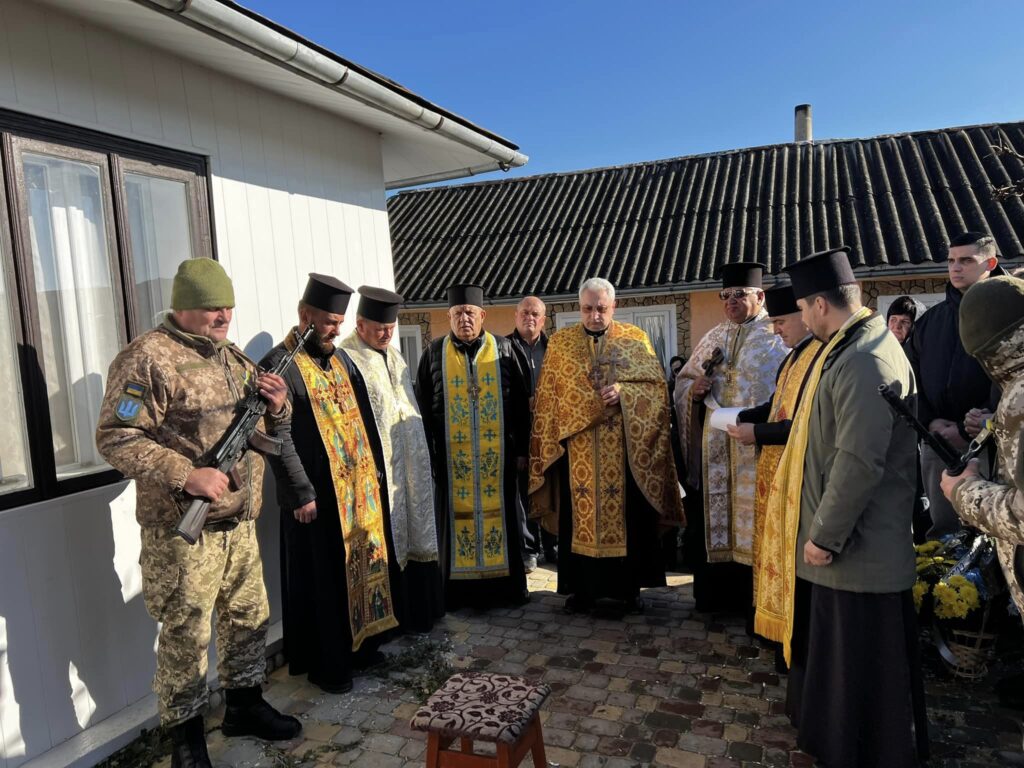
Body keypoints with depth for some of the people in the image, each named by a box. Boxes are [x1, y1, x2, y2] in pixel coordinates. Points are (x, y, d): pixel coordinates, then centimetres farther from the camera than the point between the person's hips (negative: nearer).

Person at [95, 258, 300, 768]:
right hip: (182, 530, -7)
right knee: (185, 635, 6)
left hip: (240, 523, 8)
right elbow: (115, 438, -17)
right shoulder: (148, 358, -13)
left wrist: (277, 407, -4)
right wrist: (186, 476, -24)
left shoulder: (234, 358, 12)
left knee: (249, 617, 19)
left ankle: (245, 705, 39)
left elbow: (266, 430, 20)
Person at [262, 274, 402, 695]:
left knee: (362, 567, 16)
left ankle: (359, 644, 33)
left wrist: (374, 471, 10)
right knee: (323, 580, 6)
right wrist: (301, 493, -18)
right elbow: (279, 437, -17)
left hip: (360, 488, 7)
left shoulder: (341, 359, 12)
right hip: (317, 495, -7)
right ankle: (325, 663, 21)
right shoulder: (280, 365, -12)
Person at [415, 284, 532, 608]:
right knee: (457, 517, 6)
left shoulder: (504, 350, 2)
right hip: (451, 455, 0)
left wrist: (522, 448, -1)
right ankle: (460, 589, 17)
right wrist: (428, 452, -1)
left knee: (499, 514, 7)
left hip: (497, 454, 0)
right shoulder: (434, 353, 3)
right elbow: (423, 407, 4)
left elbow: (521, 403, 3)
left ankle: (504, 584, 20)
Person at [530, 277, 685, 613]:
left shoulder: (636, 339, 5)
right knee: (579, 514, 5)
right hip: (577, 450, 0)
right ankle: (583, 587, 18)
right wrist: (550, 444, -4)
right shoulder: (560, 343, 6)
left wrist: (623, 392, -18)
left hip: (626, 449, 0)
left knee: (629, 513, 7)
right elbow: (547, 398, 5)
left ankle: (629, 585, 22)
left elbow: (656, 385, -1)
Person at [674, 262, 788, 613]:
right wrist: (694, 389, -5)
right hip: (714, 450, 5)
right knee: (713, 518, 10)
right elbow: (684, 381, 18)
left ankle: (755, 596, 17)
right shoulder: (713, 337, 16)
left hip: (756, 447, -5)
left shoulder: (780, 335, -1)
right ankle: (717, 593, 23)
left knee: (753, 521, 2)